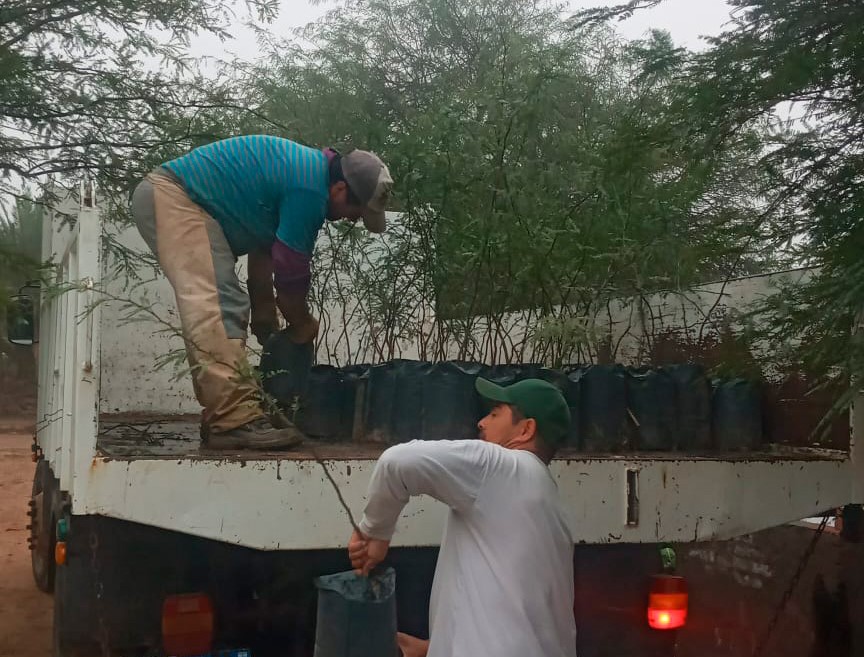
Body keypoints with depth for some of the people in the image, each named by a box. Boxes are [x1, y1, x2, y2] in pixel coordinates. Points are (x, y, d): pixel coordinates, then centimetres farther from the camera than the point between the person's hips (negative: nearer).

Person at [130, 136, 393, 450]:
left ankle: (222, 416, 8)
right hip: (172, 196, -11)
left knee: (227, 307, 9)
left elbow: (264, 249, 19)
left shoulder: (305, 171, 13)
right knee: (215, 306, -20)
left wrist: (264, 316, 22)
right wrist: (303, 324, 6)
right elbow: (290, 270, -12)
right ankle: (234, 420, -26)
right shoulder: (310, 188, -19)